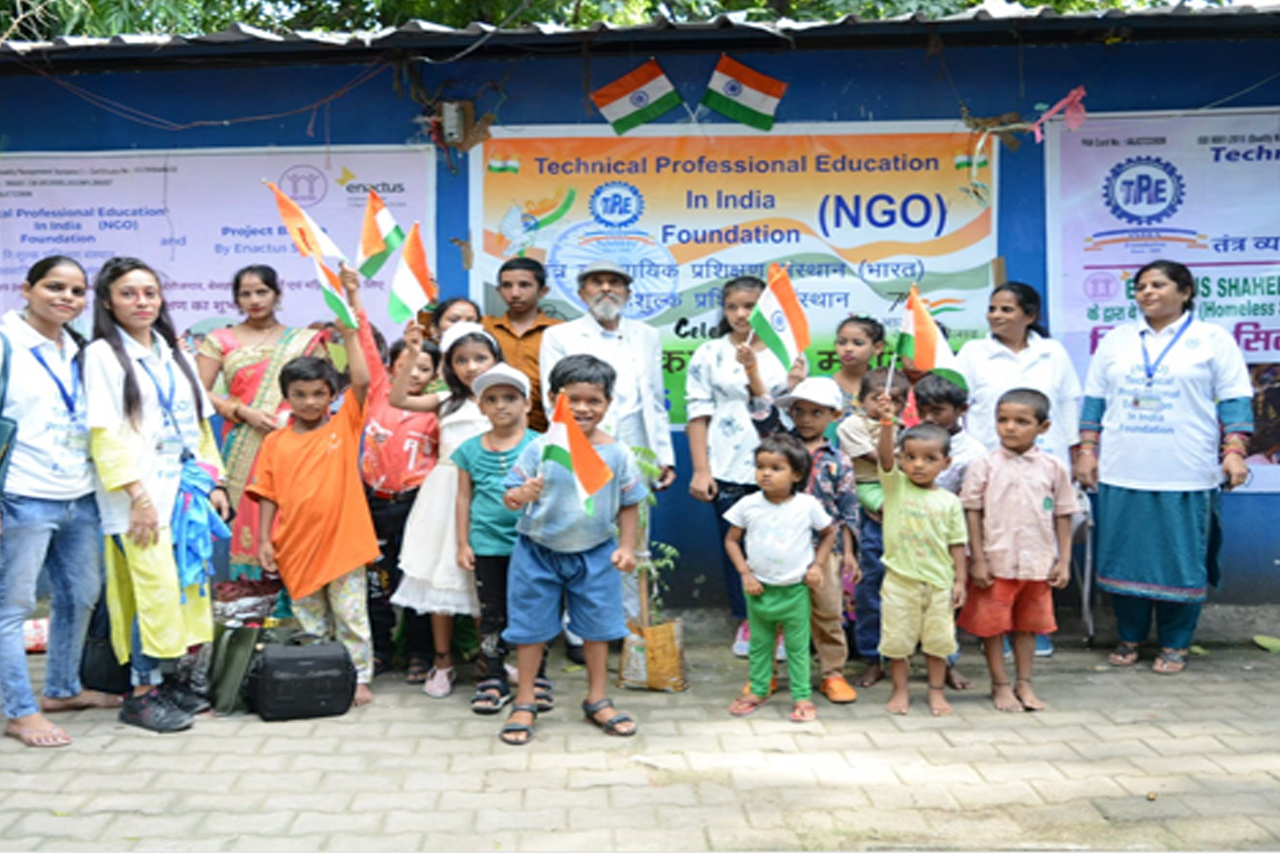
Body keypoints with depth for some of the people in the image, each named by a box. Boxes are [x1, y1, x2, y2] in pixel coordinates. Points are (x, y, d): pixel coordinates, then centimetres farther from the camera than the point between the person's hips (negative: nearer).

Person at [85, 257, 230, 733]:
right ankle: (142, 693, -1)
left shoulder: (173, 354, 17)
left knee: (186, 586, 5)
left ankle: (164, 680, 16)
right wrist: (137, 493, -15)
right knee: (154, 591, -11)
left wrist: (212, 483, 12)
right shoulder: (103, 354, -2)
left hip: (185, 493, 6)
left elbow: (199, 425, 19)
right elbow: (104, 432, -9)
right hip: (141, 498, -6)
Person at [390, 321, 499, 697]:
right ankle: (442, 661, 15)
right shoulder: (447, 401, 8)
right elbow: (398, 399, -2)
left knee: (484, 579, 2)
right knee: (440, 576, 4)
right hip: (447, 493, 2)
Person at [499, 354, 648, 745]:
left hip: (596, 553, 2)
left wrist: (626, 546, -3)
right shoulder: (541, 447, -12)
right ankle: (524, 703, 24)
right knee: (531, 627, 8)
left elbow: (629, 503, 2)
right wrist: (521, 496, -33)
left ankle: (597, 701, 30)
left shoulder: (617, 453, -7)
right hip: (539, 551, -1)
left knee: (598, 627, 12)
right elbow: (512, 493, -12)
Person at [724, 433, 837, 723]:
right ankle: (758, 690, 28)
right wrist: (745, 573, -7)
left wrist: (818, 565, -2)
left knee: (798, 646, 7)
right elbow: (731, 539, 2)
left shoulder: (808, 505, -8)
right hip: (759, 589, 2)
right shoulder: (748, 505, -7)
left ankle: (802, 696, 17)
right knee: (759, 644, 14)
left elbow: (829, 533, 7)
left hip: (795, 590, -1)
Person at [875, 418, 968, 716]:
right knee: (898, 639, 7)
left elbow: (957, 543, 4)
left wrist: (960, 580, -1)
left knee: (938, 640, 10)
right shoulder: (895, 485, -3)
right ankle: (900, 691, 21)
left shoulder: (949, 501, 0)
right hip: (900, 579, -1)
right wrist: (886, 422, -36)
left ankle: (937, 692, 24)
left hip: (939, 582, 1)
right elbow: (885, 455, -21)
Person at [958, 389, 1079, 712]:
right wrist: (977, 560, -8)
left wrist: (1064, 561, 3)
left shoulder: (1053, 468, 1)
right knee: (993, 625, 6)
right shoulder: (985, 466, -5)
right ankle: (1000, 686, 20)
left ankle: (1024, 684, 27)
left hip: (1038, 564, 2)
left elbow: (1062, 516, 6)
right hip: (996, 562, -2)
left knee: (1028, 625, 14)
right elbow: (973, 513, -5)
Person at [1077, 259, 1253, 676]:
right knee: (1124, 556, 7)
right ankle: (1130, 637, 21)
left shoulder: (1213, 339, 3)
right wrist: (1087, 450, 6)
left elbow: (1235, 399, 0)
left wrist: (1234, 450, -11)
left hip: (1186, 476, -3)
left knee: (1181, 560, 2)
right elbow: (1095, 399, 14)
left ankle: (1174, 644, 16)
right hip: (1120, 473, 3)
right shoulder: (1116, 340, 13)